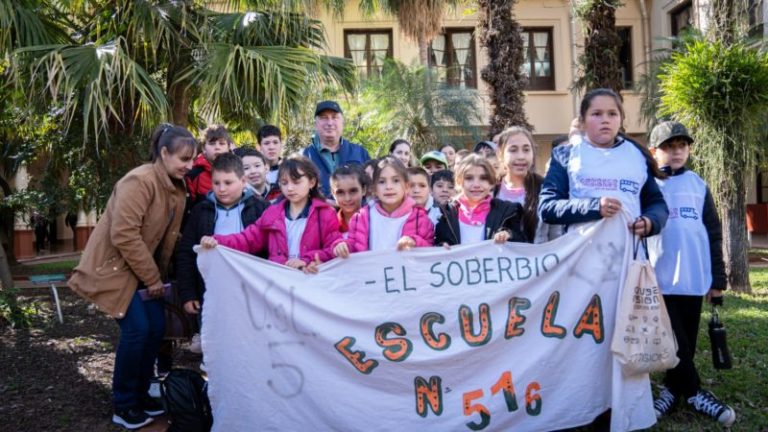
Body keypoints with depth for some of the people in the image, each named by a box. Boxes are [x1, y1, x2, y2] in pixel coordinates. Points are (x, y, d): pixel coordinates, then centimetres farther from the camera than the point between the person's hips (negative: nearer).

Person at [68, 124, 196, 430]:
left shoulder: (177, 187, 3)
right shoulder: (140, 181, -23)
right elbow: (124, 235, -26)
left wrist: (158, 276, 3)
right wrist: (153, 279, -19)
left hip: (143, 268, 8)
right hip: (113, 265, -8)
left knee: (157, 326, 4)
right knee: (136, 329, -11)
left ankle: (140, 394, 22)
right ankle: (123, 405, 7)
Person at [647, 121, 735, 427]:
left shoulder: (698, 185, 11)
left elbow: (713, 233, 12)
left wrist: (717, 278, 7)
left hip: (693, 279, 4)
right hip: (658, 280, -4)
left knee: (687, 342, 10)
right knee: (675, 343, -2)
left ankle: (672, 390, 23)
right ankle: (694, 393, 10)